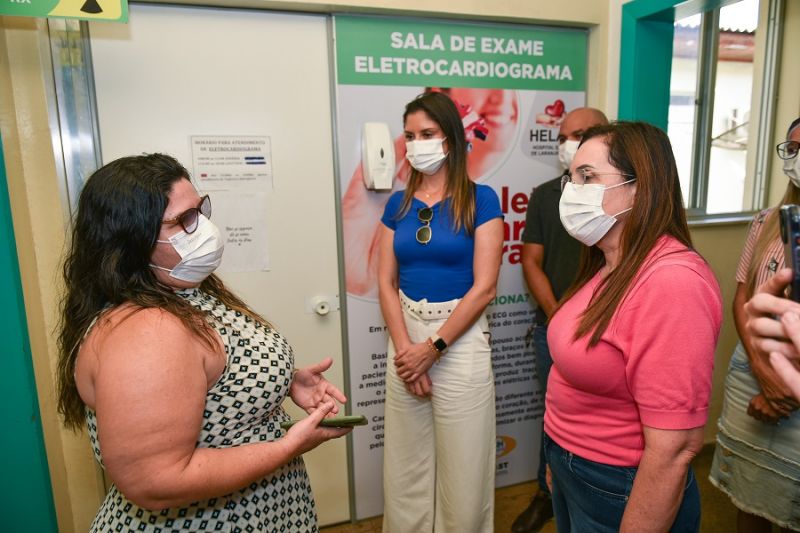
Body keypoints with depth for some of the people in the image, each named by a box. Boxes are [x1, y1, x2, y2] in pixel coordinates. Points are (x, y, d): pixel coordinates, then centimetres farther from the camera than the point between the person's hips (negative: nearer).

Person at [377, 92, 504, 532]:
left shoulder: (480, 200, -6)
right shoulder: (397, 204, 6)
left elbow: (484, 287, -11)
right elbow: (386, 283, 2)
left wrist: (433, 347, -12)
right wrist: (404, 347, -9)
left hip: (460, 339, -4)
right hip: (406, 340, 4)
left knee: (461, 463, 11)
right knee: (406, 462, 17)